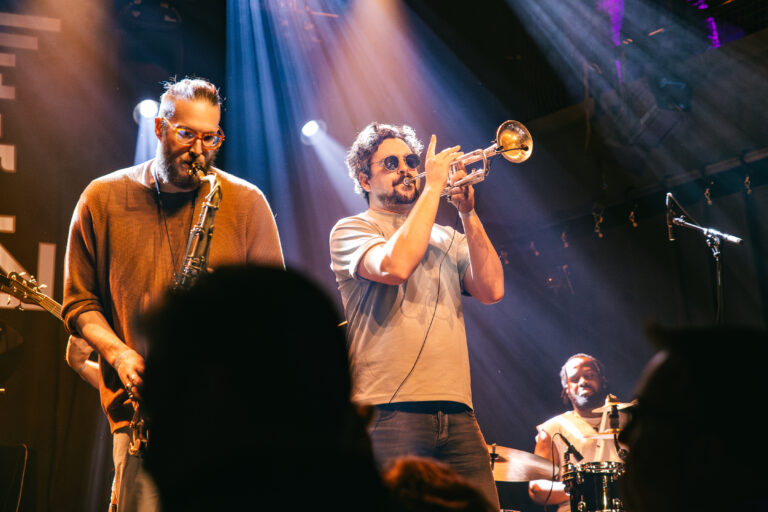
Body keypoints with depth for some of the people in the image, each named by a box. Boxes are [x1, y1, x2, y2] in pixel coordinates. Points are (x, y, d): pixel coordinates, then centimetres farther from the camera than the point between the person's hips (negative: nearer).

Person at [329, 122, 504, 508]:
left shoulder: (446, 238, 22)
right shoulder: (351, 230, 7)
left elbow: (491, 290, 5)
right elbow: (394, 266, -15)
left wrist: (468, 214, 1)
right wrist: (433, 187, -7)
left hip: (457, 413, 5)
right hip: (388, 410, -4)